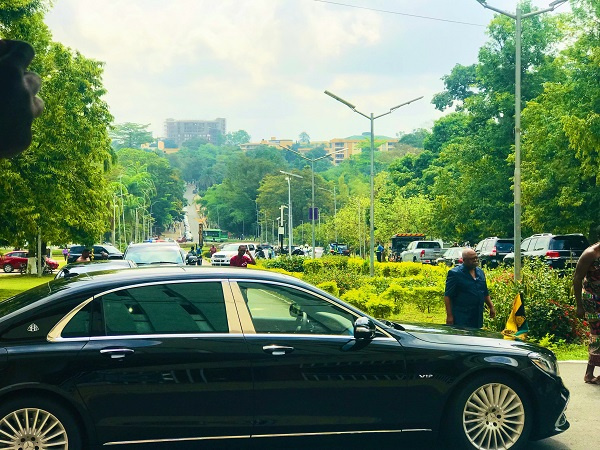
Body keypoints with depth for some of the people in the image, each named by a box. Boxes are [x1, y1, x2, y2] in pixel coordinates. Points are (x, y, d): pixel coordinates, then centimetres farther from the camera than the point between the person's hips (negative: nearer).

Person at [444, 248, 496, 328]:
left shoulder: (480, 272, 14)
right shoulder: (455, 273, -8)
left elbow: (485, 294, 25)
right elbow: (448, 296, -10)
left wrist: (491, 307, 18)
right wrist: (449, 316, -14)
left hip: (477, 318, 7)